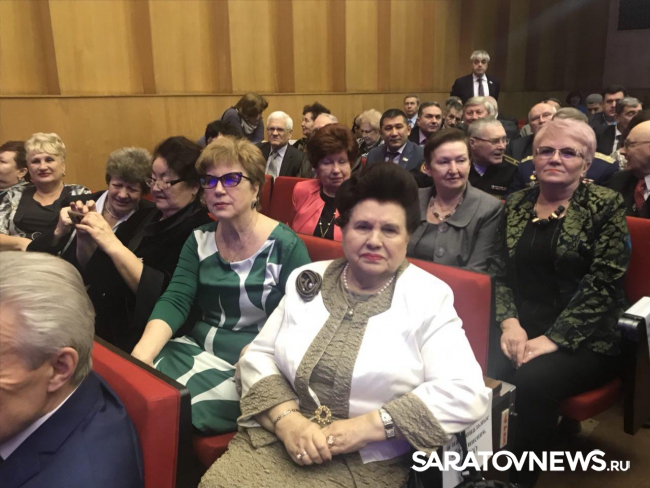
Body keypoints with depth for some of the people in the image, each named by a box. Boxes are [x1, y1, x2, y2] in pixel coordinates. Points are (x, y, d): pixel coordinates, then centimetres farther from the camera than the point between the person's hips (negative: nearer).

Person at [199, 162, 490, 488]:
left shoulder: (429, 298, -5)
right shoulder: (307, 281, 7)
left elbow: (465, 393, -13)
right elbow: (258, 356, 6)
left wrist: (365, 428, -18)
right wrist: (287, 420, -12)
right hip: (278, 438, 3)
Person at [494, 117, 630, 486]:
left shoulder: (606, 206, -1)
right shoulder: (515, 204, 11)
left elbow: (603, 284, -10)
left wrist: (553, 339, -17)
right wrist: (510, 322, -10)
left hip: (582, 342, -3)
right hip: (523, 330, 3)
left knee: (530, 380, -31)